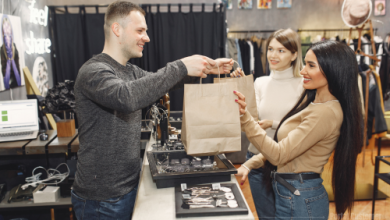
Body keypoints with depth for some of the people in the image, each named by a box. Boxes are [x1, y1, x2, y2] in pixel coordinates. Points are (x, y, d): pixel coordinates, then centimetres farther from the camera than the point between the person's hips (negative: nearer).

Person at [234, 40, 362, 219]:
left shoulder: (326, 112, -23)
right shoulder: (311, 101, 7)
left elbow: (279, 154, -24)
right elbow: (283, 144, 10)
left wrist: (244, 117, -30)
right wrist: (249, 165, 3)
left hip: (301, 199, -8)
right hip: (287, 192, 9)